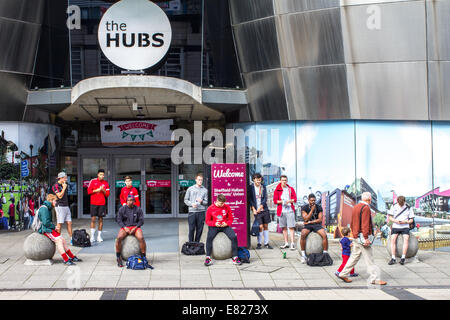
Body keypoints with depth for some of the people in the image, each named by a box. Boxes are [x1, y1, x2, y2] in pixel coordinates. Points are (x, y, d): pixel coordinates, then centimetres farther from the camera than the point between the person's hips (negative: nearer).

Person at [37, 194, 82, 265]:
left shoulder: (48, 208, 18)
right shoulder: (44, 208, -16)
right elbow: (45, 222, -23)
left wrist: (54, 227, 7)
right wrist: (54, 227, -12)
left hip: (49, 228, 10)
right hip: (45, 229, -10)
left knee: (62, 239, 3)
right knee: (58, 240, -22)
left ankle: (72, 257, 8)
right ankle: (66, 260, -23)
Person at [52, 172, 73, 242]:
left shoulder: (65, 185, 16)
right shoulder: (56, 186, -10)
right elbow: (60, 196, -18)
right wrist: (64, 188, -13)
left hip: (66, 206, 8)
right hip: (60, 206, -8)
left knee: (69, 223, 5)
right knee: (59, 224, -5)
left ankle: (71, 239, 9)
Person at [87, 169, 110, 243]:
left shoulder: (106, 183, 9)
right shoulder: (93, 181, 3)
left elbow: (107, 194, 9)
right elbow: (89, 191, 1)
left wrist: (103, 190, -9)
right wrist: (97, 190, -10)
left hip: (102, 203, 2)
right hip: (94, 203, -2)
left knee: (100, 219, 2)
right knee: (93, 219, -6)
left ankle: (99, 236, 8)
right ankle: (92, 236, -3)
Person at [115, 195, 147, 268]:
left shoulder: (138, 209, 6)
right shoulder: (122, 209, 7)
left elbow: (141, 221, 2)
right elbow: (119, 220, 3)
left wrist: (135, 228, -13)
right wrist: (125, 228, -12)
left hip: (135, 227, -1)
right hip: (125, 227, 1)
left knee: (141, 238, -31)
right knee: (119, 238, -30)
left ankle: (144, 257, -19)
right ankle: (118, 258, -17)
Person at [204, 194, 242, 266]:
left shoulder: (227, 207, 0)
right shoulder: (210, 208, -4)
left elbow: (230, 219, 8)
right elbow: (207, 221, 2)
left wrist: (226, 223, -13)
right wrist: (215, 224, -17)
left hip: (225, 226, 1)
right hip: (214, 227, -1)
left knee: (234, 237, -23)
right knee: (209, 238, -31)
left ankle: (235, 257, -12)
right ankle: (208, 258, -20)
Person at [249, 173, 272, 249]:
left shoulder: (263, 187, 7)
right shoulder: (251, 188, 0)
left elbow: (265, 198, 3)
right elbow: (250, 199, -1)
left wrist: (260, 207, -9)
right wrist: (253, 208, -11)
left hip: (264, 209, 3)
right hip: (256, 210, -3)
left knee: (266, 226, 7)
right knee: (260, 226, -9)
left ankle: (266, 243, 15)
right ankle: (259, 243, 3)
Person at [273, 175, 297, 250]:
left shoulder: (291, 189, 10)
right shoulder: (277, 190, 8)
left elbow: (295, 199, 4)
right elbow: (275, 200, 2)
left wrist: (289, 201, -15)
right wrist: (282, 201, -14)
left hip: (290, 210, -1)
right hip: (281, 211, 1)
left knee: (291, 227, -8)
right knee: (284, 227, 6)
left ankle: (292, 243, -10)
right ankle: (286, 243, 14)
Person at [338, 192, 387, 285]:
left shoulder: (355, 207, 14)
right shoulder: (366, 208, -14)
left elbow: (352, 223, 20)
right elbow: (365, 224, -20)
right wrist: (366, 238, -21)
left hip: (355, 236, 9)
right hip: (362, 237, -9)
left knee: (355, 256, 15)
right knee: (369, 258, -3)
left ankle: (343, 274, 16)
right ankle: (374, 279, 1)